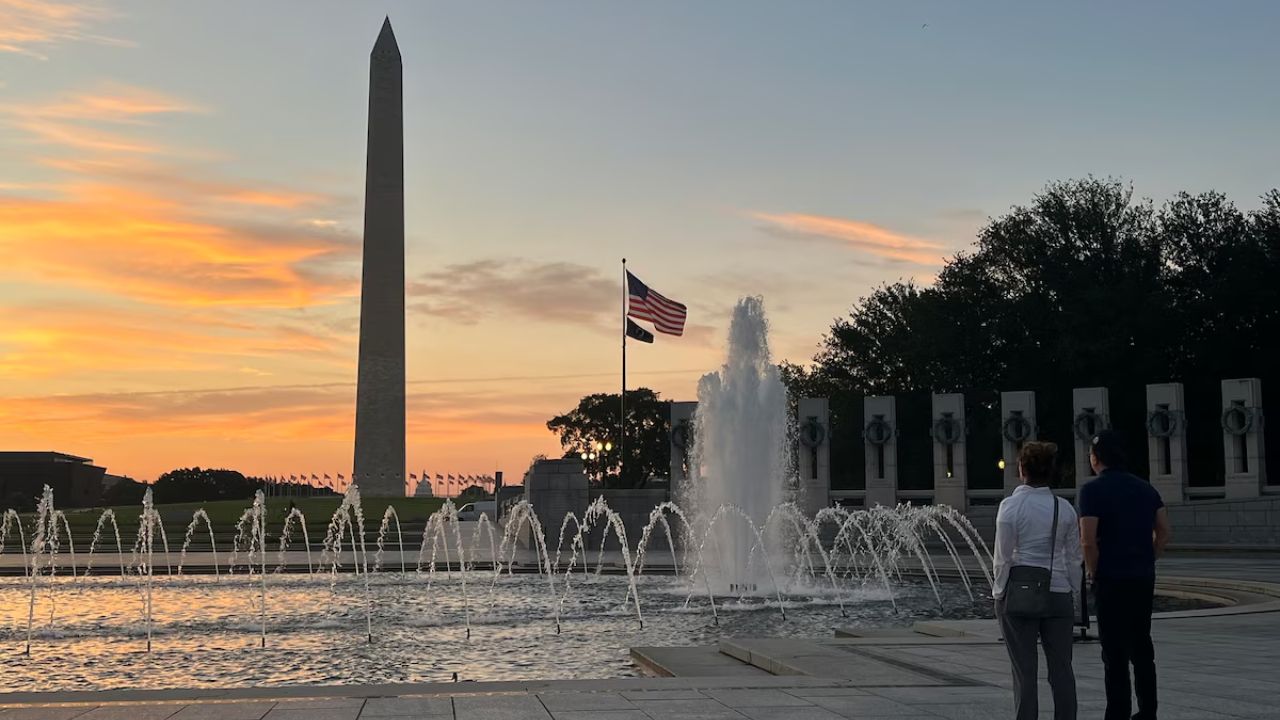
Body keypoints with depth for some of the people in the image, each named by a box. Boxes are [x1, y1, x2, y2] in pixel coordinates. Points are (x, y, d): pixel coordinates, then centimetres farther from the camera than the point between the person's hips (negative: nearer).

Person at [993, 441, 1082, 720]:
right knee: (1061, 668, 8)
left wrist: (999, 593, 3)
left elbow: (1003, 558, -7)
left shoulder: (1011, 506, -8)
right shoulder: (1065, 508, 2)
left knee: (1024, 671, 2)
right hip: (1058, 593, 3)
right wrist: (1074, 593, 15)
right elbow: (1073, 558, 7)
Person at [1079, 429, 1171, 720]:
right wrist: (1146, 561, 13)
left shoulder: (1093, 489, -10)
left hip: (1111, 579, -6)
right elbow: (1164, 532, 8)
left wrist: (1092, 572, -4)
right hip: (1144, 578, 6)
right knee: (1141, 646, 14)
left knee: (1115, 651, 0)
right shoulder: (1145, 487, 9)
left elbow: (1088, 540, -17)